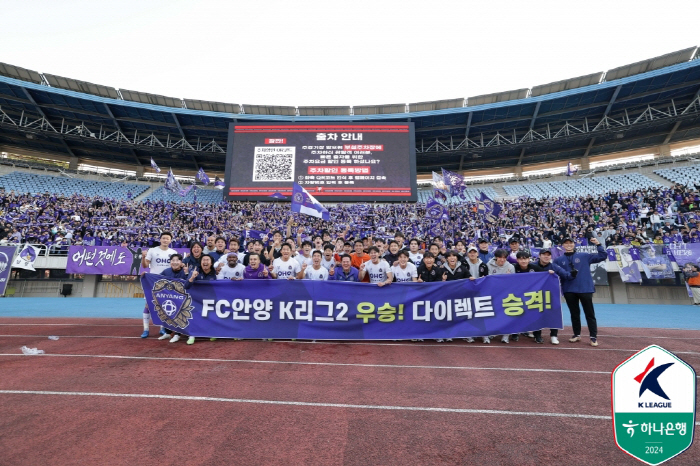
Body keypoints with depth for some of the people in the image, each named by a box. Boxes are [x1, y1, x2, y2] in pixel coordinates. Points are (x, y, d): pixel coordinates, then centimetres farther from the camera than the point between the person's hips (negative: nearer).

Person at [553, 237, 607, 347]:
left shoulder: (584, 256, 5)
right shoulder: (559, 260, 6)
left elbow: (603, 256, 2)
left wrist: (598, 245, -7)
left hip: (585, 289, -1)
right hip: (569, 290, 1)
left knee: (590, 314, 4)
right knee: (574, 313, 12)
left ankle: (593, 337, 12)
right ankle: (577, 334, 24)